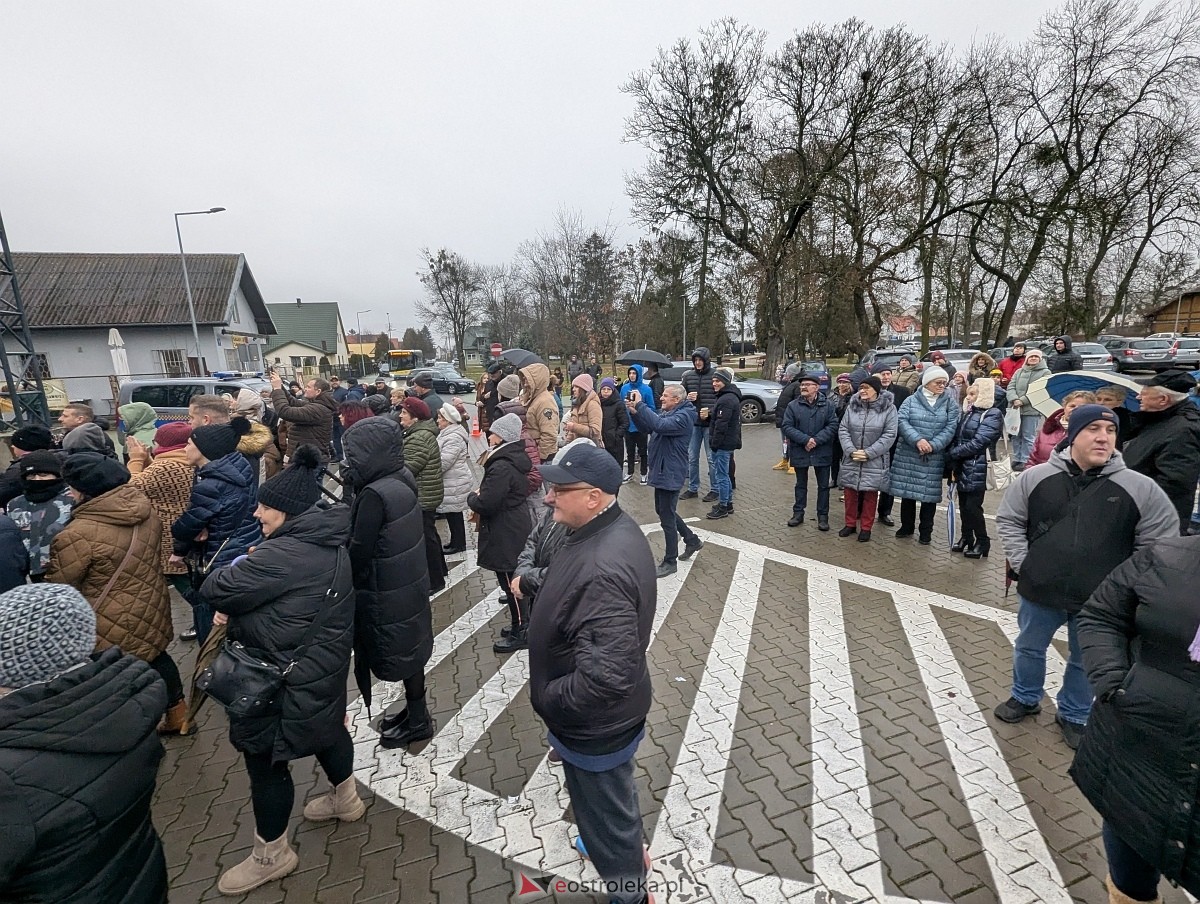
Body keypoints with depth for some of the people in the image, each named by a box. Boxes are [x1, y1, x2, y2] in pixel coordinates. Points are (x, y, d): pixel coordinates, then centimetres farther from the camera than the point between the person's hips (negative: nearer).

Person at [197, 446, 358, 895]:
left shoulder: (282, 554, -30)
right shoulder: (328, 542, -1)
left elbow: (212, 590, -22)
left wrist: (237, 583, -2)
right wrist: (239, 605, -4)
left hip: (287, 678, -9)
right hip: (325, 665, 9)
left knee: (264, 757, 10)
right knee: (328, 726, 28)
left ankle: (272, 854, 31)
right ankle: (346, 799, 51)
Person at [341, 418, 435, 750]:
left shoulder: (375, 494, -27)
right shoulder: (402, 479, -1)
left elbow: (359, 551, -20)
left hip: (388, 593, -8)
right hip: (409, 583, 8)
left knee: (400, 655, 10)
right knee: (409, 649, 21)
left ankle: (417, 721, 28)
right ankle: (415, 711, 39)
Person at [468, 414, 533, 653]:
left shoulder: (502, 467, -25)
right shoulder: (516, 459, 7)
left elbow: (486, 503, -28)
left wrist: (472, 497, -7)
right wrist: (480, 498, 5)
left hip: (506, 534, -10)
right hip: (516, 528, 10)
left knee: (510, 583, 3)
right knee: (517, 581, 19)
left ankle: (521, 633, 15)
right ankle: (522, 625, 32)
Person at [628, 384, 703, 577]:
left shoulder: (683, 416, -21)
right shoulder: (667, 412, 11)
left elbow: (659, 425, -38)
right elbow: (648, 428, 13)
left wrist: (640, 405, -32)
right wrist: (635, 412, -4)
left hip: (670, 474, -10)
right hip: (662, 471, 10)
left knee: (667, 518, -1)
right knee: (663, 511, 22)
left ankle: (670, 562, 13)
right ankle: (692, 540, 37)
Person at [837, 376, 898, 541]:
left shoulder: (888, 408, -7)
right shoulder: (852, 405, 2)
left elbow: (890, 435, -10)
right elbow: (843, 429, 0)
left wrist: (868, 453, -17)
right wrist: (851, 450, -14)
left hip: (875, 461, -3)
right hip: (851, 459, 3)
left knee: (870, 494, 7)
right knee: (850, 492, 10)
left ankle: (866, 527, 21)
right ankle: (850, 524, 26)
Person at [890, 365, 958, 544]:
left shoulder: (950, 403, 5)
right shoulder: (911, 400, 3)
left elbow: (950, 428, -4)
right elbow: (902, 421, -9)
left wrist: (933, 445, -18)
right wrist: (917, 440, -24)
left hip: (934, 458, 0)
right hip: (908, 455, 0)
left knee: (929, 494, 5)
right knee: (907, 492, 9)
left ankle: (925, 532, 18)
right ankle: (907, 526, 26)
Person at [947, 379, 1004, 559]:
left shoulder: (993, 415, -10)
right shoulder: (968, 413, 13)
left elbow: (978, 443, -19)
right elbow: (956, 437, 11)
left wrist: (952, 453, -13)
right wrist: (953, 459, -3)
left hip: (977, 469, -7)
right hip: (962, 467, 7)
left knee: (973, 506, -3)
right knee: (963, 504, 13)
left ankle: (983, 542, 12)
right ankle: (967, 537, 27)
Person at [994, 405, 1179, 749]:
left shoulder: (1140, 488, -8)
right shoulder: (1035, 477, -7)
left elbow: (1160, 542, 0)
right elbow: (1009, 519, 3)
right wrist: (1022, 564, -4)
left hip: (1100, 600, 0)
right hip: (1039, 591, 1)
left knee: (1085, 661, 19)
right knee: (1029, 648, 20)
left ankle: (1074, 715, 42)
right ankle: (1025, 698, 44)